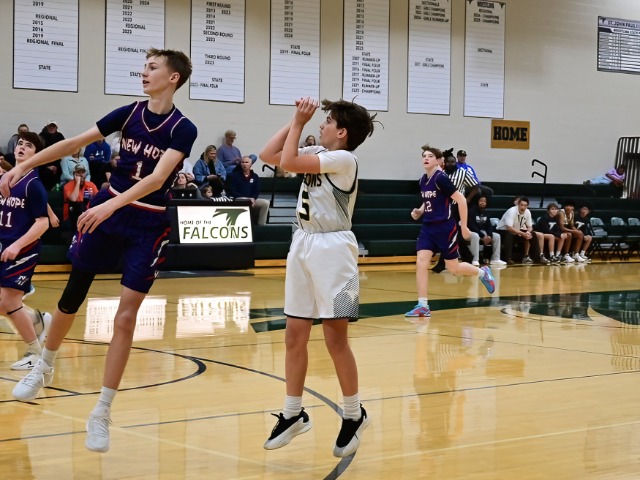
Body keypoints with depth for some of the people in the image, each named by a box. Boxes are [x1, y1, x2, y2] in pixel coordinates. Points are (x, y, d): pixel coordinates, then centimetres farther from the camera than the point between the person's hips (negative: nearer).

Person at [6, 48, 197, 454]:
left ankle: (102, 414, 2)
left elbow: (157, 178, -25)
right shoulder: (130, 113, 0)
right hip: (105, 213, 3)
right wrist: (23, 166, 1)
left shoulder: (183, 129, -11)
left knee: (126, 318, -6)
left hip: (148, 226, -3)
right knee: (71, 300, 12)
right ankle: (45, 367, 39)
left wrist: (113, 203, -38)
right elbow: (76, 143, 5)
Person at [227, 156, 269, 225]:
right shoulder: (234, 175, 2)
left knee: (266, 203, -19)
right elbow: (232, 192, -5)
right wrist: (246, 199, -17)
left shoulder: (255, 177, 13)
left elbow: (257, 191, 11)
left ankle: (261, 224, -15)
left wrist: (253, 198, -14)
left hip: (252, 199, 4)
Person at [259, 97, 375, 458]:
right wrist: (295, 122, 6)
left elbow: (288, 162, -19)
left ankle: (354, 415, 10)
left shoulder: (345, 159, -14)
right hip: (303, 245, 8)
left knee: (335, 338, -4)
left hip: (332, 248, -8)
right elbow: (269, 155, 12)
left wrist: (300, 123, -8)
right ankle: (293, 414, 20)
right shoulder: (318, 153, 11)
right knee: (295, 336, 9)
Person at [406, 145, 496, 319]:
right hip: (428, 227, 7)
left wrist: (464, 226, -12)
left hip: (445, 228, -7)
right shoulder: (423, 180, 8)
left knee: (453, 268, 3)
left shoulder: (441, 178, -15)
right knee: (421, 262, -9)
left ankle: (482, 272, 32)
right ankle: (423, 306, -7)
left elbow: (461, 200, -15)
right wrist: (419, 211, 5)